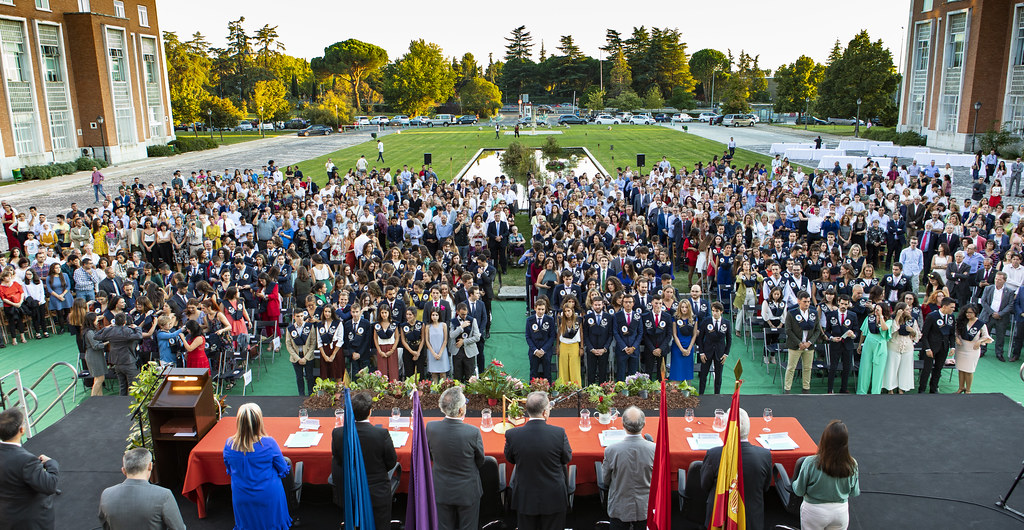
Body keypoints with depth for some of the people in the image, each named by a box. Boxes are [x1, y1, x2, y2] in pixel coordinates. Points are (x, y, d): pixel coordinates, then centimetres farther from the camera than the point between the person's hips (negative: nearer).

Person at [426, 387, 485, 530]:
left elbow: (431, 456, 0)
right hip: (467, 491, -3)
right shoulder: (473, 432, -26)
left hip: (441, 490, 3)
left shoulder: (431, 427, -18)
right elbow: (480, 462, -9)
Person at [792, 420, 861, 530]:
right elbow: (854, 493, -2)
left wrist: (794, 483, 8)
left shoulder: (810, 463, -26)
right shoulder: (852, 465, -18)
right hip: (841, 512, 2)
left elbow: (799, 491, -13)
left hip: (814, 512, -2)